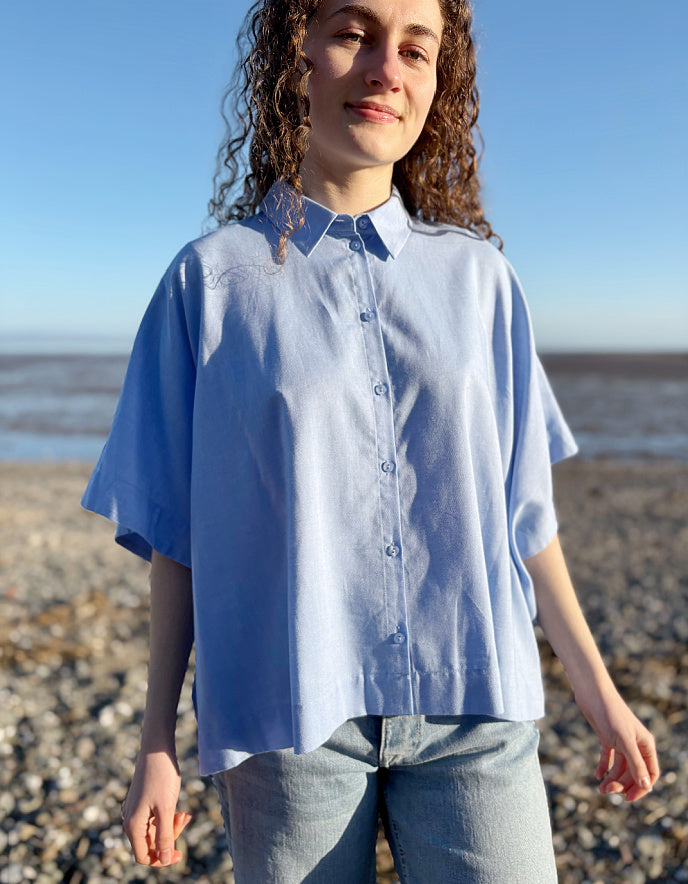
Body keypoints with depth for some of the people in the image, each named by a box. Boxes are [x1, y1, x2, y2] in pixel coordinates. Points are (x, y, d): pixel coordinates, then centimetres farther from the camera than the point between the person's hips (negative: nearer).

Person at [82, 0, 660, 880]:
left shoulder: (477, 275, 5)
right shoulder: (212, 277, 0)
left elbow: (522, 506, 9)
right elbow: (175, 531, 2)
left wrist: (598, 691, 12)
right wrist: (157, 743, 3)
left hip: (471, 708, 2)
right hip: (289, 717, -1)